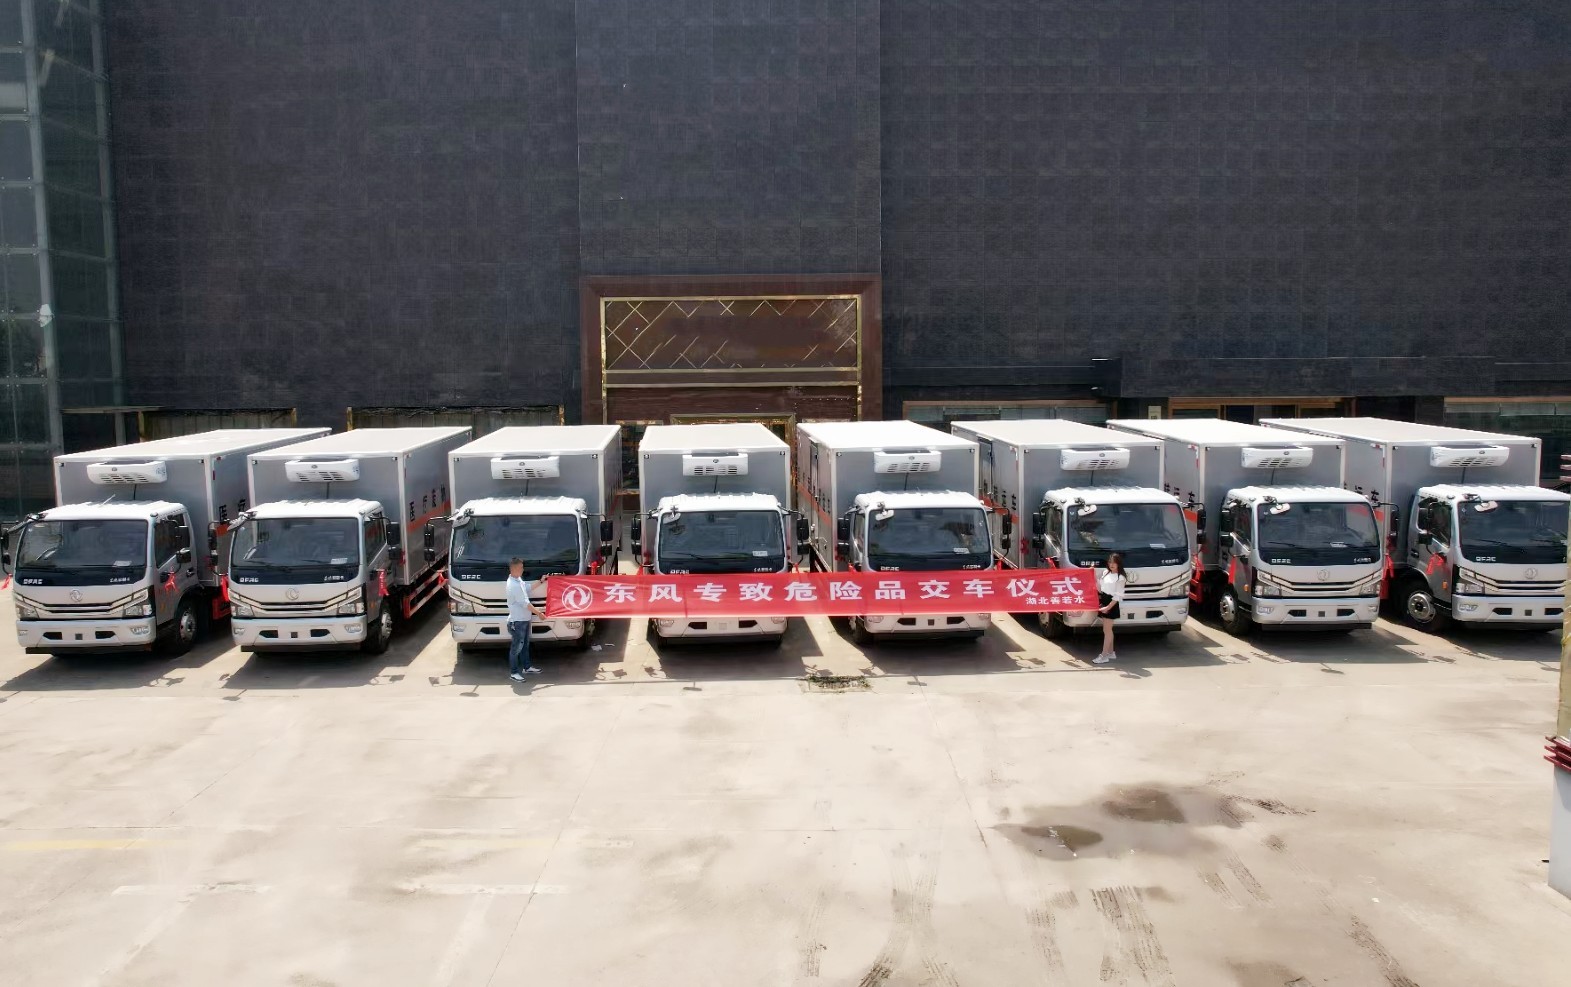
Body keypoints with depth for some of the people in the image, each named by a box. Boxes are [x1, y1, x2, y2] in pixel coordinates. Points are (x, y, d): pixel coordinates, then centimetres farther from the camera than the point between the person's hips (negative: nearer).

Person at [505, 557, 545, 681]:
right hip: (517, 621, -10)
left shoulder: (518, 580, 6)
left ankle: (526, 667, 32)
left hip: (525, 619, 10)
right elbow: (525, 603, -23)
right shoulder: (513, 585, -24)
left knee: (525, 644, 20)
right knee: (516, 647, -2)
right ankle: (513, 672, 5)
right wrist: (538, 613, -17)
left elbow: (527, 587, 25)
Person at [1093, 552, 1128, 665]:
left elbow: (1117, 596, -15)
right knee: (1107, 629, 15)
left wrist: (1108, 607, -20)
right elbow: (1100, 588, 16)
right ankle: (1111, 652, 26)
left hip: (1111, 604, -7)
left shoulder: (1120, 578, -12)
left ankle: (1104, 656, -4)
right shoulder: (1105, 572, 9)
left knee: (1107, 630, -6)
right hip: (1103, 602, 7)